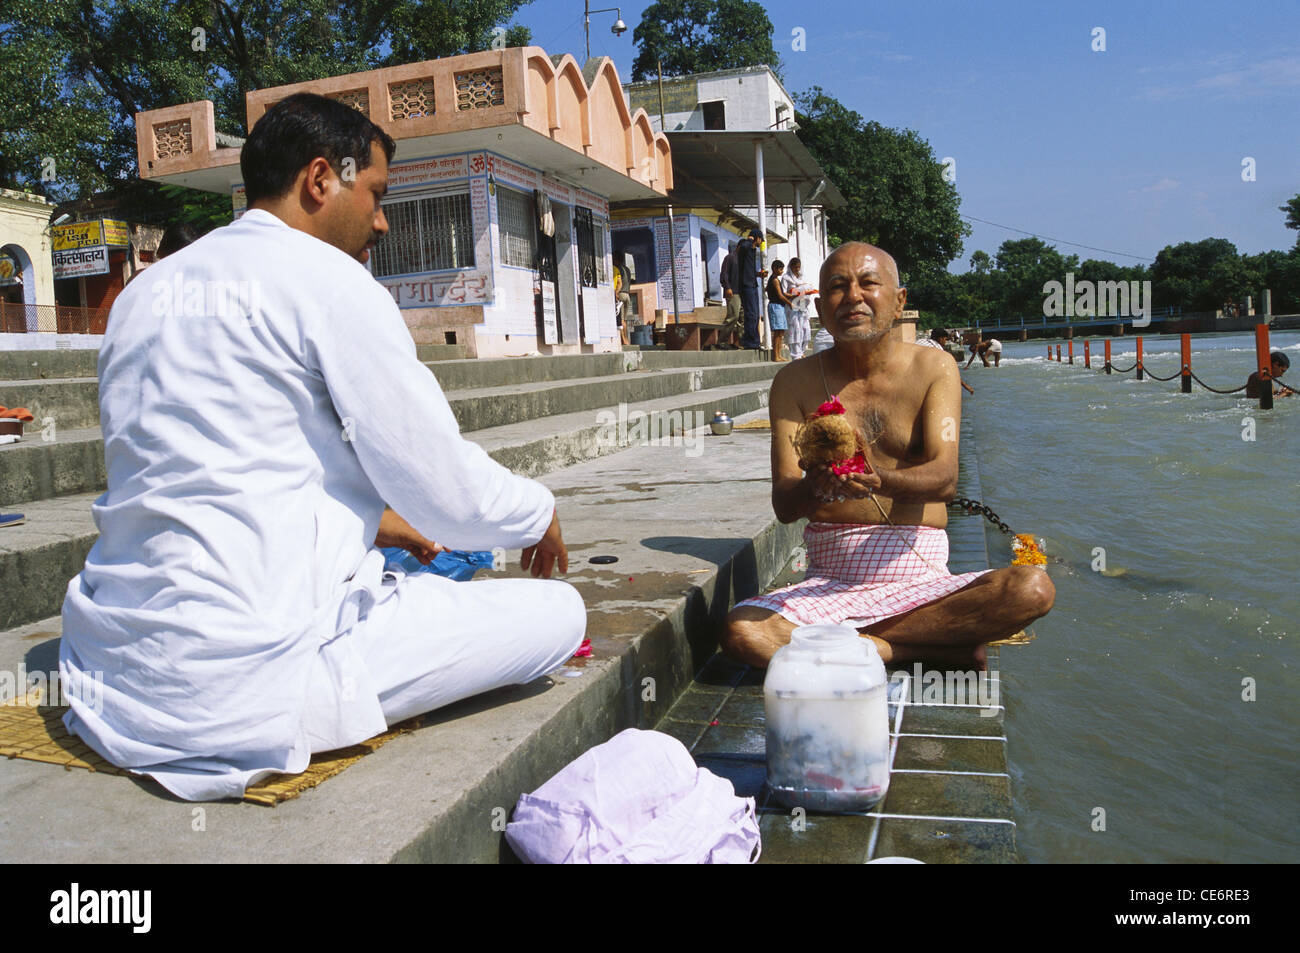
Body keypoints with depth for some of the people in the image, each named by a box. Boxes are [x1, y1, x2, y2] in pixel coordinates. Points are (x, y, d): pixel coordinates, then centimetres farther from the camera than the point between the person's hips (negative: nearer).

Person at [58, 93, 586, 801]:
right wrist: (539, 514, 13)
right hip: (250, 679, -8)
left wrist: (379, 524, 25)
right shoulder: (330, 281, -8)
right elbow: (446, 491, -9)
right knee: (558, 611, -1)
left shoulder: (146, 290, 15)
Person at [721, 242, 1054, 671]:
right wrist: (812, 487, -31)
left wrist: (881, 480, -33)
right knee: (741, 632, -29)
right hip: (829, 583, 1)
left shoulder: (933, 369, 4)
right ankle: (938, 648, -18)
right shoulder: (795, 382, 3)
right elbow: (783, 506, -5)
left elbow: (944, 478, -10)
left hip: (920, 579, 0)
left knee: (1033, 589, -26)